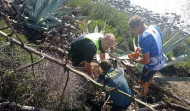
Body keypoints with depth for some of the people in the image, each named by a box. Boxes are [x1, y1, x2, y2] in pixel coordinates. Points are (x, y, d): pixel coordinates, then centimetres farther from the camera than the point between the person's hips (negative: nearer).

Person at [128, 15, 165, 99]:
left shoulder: (143, 38, -33)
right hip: (160, 61, 8)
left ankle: (143, 97, 44)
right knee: (150, 77, 34)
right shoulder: (154, 27, -8)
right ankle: (147, 89, 61)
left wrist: (135, 60, -10)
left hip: (153, 65, -8)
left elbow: (146, 61, -27)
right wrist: (142, 49, 5)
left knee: (143, 82, 19)